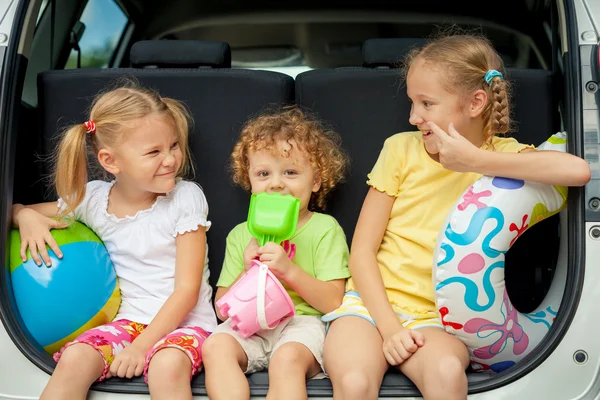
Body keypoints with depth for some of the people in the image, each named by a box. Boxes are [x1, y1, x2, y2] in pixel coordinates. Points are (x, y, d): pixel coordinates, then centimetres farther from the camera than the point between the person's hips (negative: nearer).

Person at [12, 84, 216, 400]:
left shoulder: (185, 197, -7)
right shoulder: (93, 199, 2)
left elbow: (187, 290, -9)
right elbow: (15, 209, 17)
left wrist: (141, 345, -17)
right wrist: (27, 217, -9)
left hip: (183, 321, -3)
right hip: (127, 319, 3)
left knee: (167, 366, -35)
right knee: (73, 359, -24)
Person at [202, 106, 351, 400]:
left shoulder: (325, 228, 4)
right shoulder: (240, 235, 15)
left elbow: (334, 304, -5)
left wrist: (288, 270, -16)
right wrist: (247, 273, -7)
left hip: (303, 322, -3)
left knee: (287, 358, -34)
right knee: (215, 346, -26)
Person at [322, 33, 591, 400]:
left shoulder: (502, 155, 1)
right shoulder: (402, 149, 1)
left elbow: (578, 171, -22)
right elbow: (362, 250, 0)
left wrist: (475, 161, -20)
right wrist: (389, 326, -13)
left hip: (437, 317, 0)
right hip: (372, 302, 1)